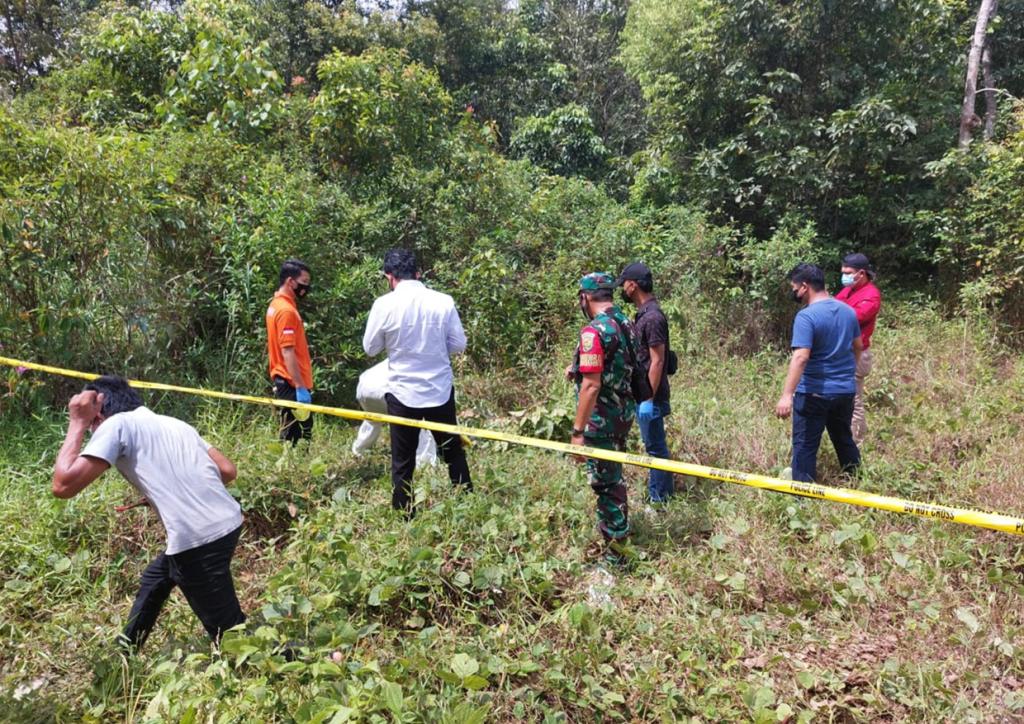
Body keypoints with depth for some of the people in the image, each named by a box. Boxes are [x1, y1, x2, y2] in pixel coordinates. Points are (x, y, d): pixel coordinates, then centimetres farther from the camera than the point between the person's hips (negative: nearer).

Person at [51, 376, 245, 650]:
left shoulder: (116, 424, 0)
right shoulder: (173, 423, 19)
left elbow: (63, 486, -8)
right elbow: (227, 471, 14)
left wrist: (77, 424, 4)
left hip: (198, 541, -9)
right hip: (228, 523, 9)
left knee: (230, 631, 4)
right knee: (153, 581, 32)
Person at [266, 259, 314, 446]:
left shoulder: (276, 305, 13)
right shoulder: (287, 310, -18)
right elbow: (288, 353, -23)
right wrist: (300, 387, -23)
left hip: (283, 380, 10)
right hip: (292, 383, -10)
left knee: (291, 433, 15)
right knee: (296, 435, -5)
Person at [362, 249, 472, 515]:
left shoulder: (384, 305, -10)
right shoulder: (443, 301, -6)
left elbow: (371, 348, 1)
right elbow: (459, 345, 1)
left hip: (403, 393, -2)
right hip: (440, 391, 2)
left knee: (402, 463, 10)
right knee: (454, 454, 18)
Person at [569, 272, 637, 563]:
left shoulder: (594, 331, -22)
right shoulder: (625, 323, 5)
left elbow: (591, 386, -26)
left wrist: (578, 431, -22)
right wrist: (581, 368, 16)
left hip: (601, 421, -9)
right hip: (624, 414, 9)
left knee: (606, 482, 3)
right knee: (613, 475, 25)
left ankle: (616, 552, 13)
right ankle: (614, 526, 44)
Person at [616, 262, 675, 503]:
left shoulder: (652, 317, -20)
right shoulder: (643, 313, 10)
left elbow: (657, 362, -21)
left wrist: (649, 399, -21)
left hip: (649, 395, -10)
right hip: (641, 392, 10)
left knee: (655, 445, 1)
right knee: (653, 444, 18)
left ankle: (659, 498, 12)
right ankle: (658, 490, 31)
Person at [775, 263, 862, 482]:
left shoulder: (806, 316, -18)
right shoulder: (848, 311, 5)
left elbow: (800, 357, -28)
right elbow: (857, 347, 18)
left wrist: (787, 395, -31)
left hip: (814, 393, -7)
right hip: (846, 390, 7)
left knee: (805, 446, 2)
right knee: (844, 439, 22)